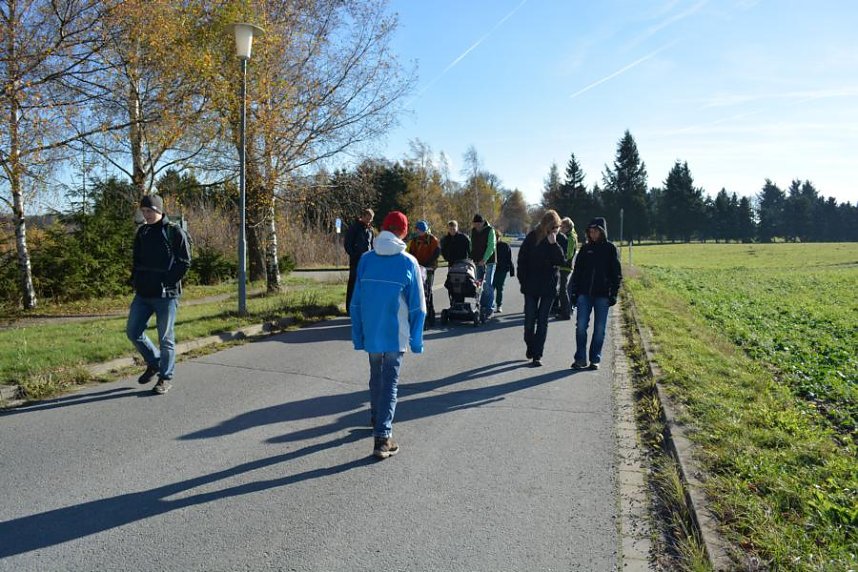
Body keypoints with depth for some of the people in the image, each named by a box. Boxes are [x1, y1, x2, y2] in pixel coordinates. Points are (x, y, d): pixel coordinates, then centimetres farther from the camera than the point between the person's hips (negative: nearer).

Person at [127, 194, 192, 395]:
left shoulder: (175, 232, -6)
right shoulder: (142, 232, 12)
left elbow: (184, 263, -9)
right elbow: (136, 259, 21)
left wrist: (167, 283, -15)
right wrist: (135, 280, 6)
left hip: (166, 295, -6)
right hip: (142, 294, 6)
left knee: (166, 338, 2)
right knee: (133, 332, 8)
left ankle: (165, 377, 15)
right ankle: (154, 362, 30)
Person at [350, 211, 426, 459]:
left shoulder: (365, 260, -2)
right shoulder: (408, 263, -8)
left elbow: (356, 302, 1)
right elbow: (417, 307, -6)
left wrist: (358, 336, 8)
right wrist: (416, 340, 2)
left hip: (371, 334, 3)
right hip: (396, 335, -3)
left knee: (376, 378, 22)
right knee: (390, 383, 2)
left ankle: (377, 420, 41)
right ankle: (382, 437, -3)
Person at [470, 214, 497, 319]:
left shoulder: (490, 230, -9)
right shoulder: (473, 230, 9)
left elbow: (491, 246, -17)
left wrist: (484, 260, -24)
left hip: (489, 261, -6)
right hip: (477, 262, 6)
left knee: (488, 285, -7)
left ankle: (489, 309, -3)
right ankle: (482, 306, 16)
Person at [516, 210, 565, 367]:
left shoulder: (559, 240, 1)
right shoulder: (532, 237, -3)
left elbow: (561, 261, -10)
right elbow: (522, 259, 0)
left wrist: (554, 244, -21)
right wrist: (523, 281, -4)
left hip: (549, 287, 1)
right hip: (531, 286, 0)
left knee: (542, 321, 2)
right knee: (529, 320, 2)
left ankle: (537, 355, 6)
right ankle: (530, 346, 27)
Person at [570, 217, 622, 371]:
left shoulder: (611, 249, 1)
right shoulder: (585, 248, 7)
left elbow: (617, 274, 1)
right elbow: (577, 271, 9)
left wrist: (614, 294, -5)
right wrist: (574, 292, 3)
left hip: (602, 295, -2)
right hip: (584, 293, 2)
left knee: (599, 328, 4)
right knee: (581, 326, -4)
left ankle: (595, 359, 13)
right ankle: (580, 358, 2)